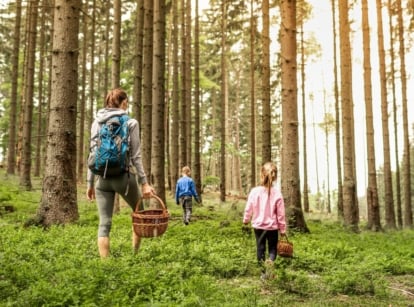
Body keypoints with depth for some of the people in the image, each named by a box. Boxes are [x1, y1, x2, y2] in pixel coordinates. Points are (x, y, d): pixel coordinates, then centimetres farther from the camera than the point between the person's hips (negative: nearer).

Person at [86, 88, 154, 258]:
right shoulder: (131, 123, -4)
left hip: (103, 178, 3)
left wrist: (90, 183, 13)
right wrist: (144, 183, -3)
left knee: (104, 223, 7)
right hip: (124, 177, -3)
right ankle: (135, 254, 21)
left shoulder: (97, 123, 8)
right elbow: (135, 156, -6)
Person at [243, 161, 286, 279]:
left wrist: (246, 220, 18)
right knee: (272, 248, 12)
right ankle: (270, 261, -19)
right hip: (272, 227, -1)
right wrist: (283, 229, 4)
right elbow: (281, 214, -7)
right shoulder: (277, 193, -13)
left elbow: (248, 209, -2)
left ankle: (264, 272, 20)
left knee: (260, 248, 13)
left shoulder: (254, 191, -11)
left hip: (258, 226, 1)